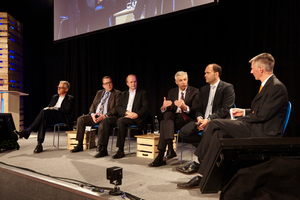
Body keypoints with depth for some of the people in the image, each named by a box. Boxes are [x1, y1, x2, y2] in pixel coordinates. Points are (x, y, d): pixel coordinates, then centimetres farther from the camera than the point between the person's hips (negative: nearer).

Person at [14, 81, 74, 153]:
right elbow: (49, 107, 26)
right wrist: (47, 108, 1)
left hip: (63, 118, -6)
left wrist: (54, 109, -12)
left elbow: (66, 110, -7)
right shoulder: (54, 97, 28)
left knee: (44, 112, -30)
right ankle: (39, 145, -38)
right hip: (51, 117, 6)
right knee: (44, 120, -32)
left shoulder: (70, 98, 7)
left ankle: (27, 132, -30)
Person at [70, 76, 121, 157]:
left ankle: (102, 149, -36)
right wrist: (92, 114, -5)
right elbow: (93, 105, 17)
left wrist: (105, 116, -20)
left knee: (104, 122, -39)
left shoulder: (117, 93, 3)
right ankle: (80, 145, -2)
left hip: (109, 117, -6)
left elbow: (117, 108, -8)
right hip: (95, 116, 6)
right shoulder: (99, 93, 22)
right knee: (81, 119, -11)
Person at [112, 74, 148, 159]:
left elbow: (145, 107, 1)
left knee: (120, 120, -34)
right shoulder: (124, 94, 23)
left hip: (136, 118, -4)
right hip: (125, 116, 4)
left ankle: (120, 150, -30)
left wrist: (136, 114, -16)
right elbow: (118, 107, 12)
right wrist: (127, 112, -8)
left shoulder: (142, 92, 12)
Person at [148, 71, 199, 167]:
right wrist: (164, 107, -19)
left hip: (187, 119, -4)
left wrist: (185, 107, -30)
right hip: (173, 117, 4)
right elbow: (166, 111, 7)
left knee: (164, 123, -29)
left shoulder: (194, 91, 3)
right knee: (167, 114, -32)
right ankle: (170, 150, -39)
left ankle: (160, 157, -30)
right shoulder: (172, 92, 14)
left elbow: (195, 110, -9)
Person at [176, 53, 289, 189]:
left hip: (263, 133, -9)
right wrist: (244, 112, 11)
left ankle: (198, 163, -6)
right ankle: (202, 176, -8)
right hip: (255, 127, 9)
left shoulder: (277, 87, -13)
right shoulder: (267, 85, 17)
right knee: (218, 134, -10)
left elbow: (263, 115, -19)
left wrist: (242, 118, -7)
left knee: (215, 124, -18)